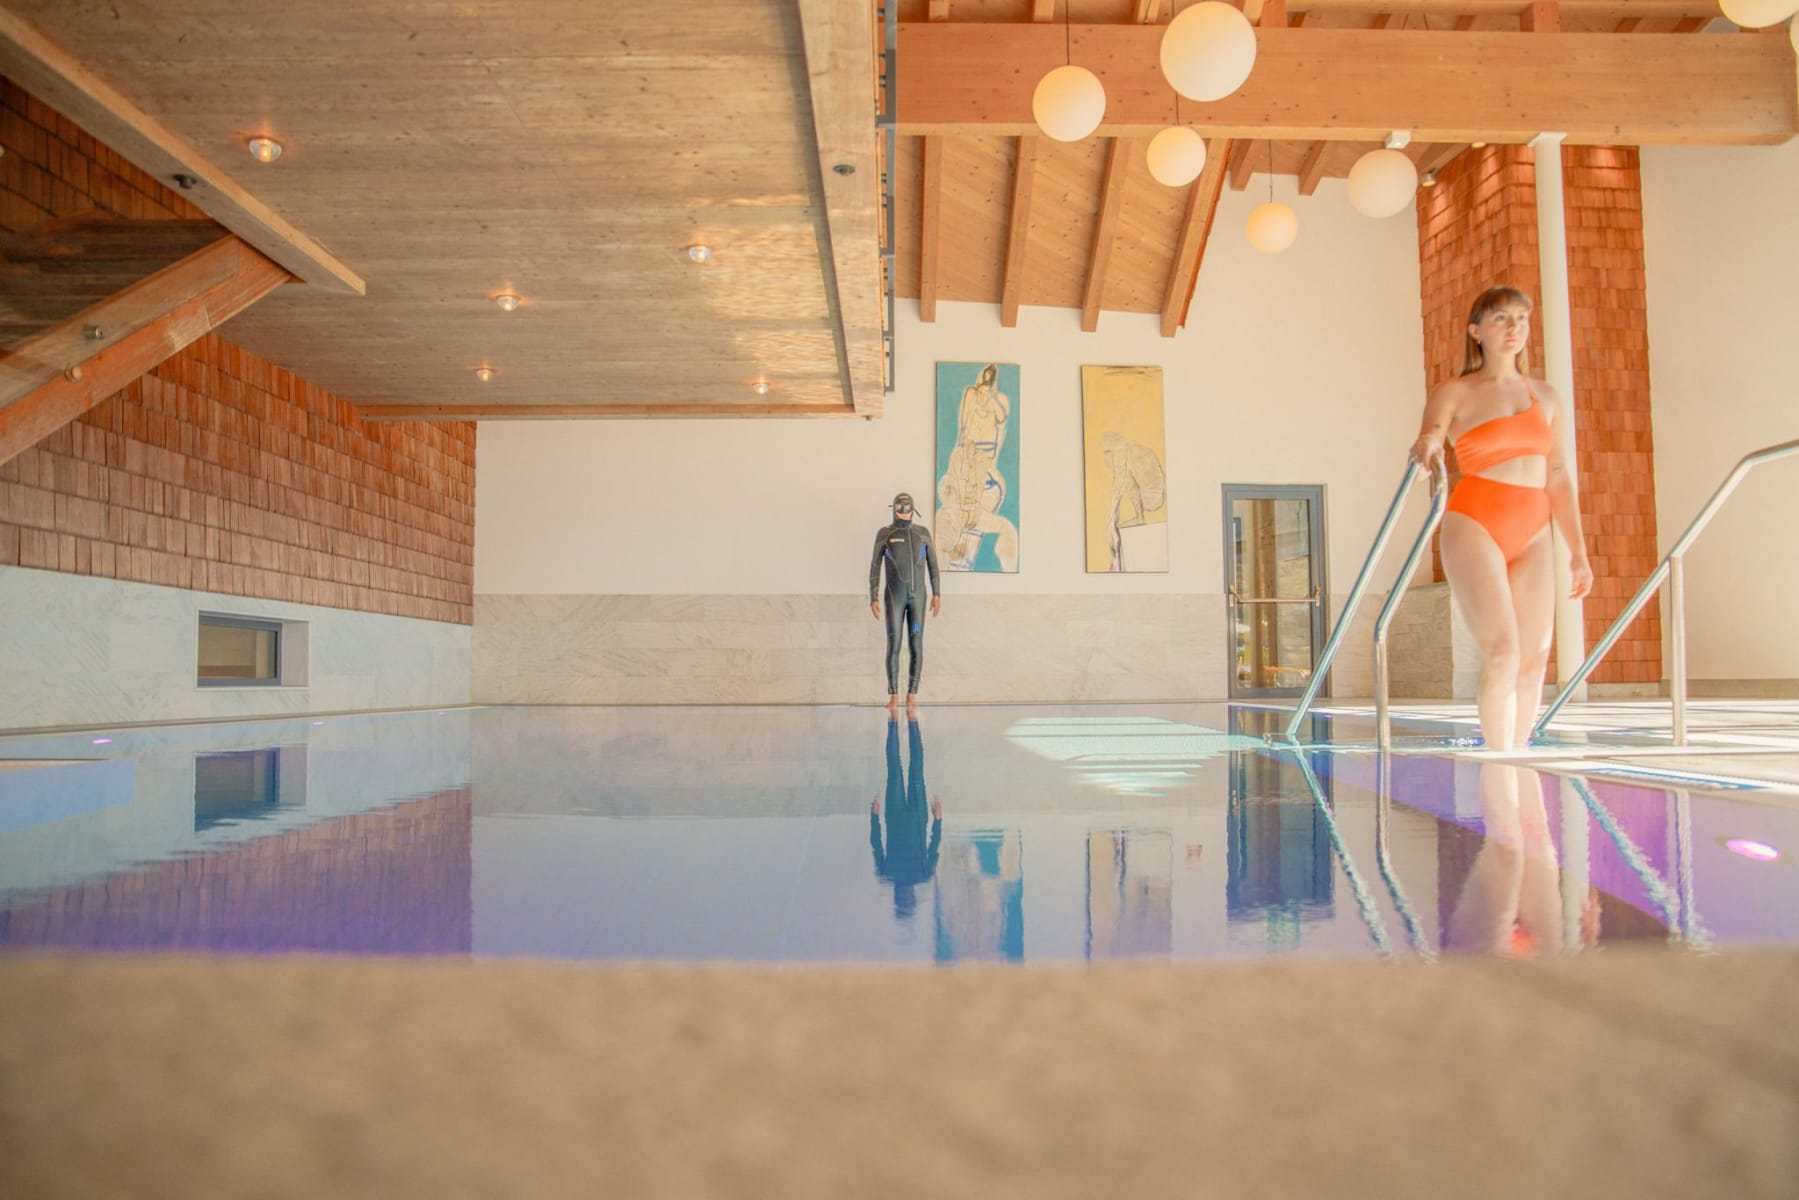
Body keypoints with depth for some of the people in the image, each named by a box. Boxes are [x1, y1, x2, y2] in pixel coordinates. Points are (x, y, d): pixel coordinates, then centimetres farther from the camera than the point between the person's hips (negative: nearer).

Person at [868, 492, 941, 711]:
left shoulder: (923, 532, 4)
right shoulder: (884, 534, -2)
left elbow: (932, 564, 8)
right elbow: (875, 567, -1)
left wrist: (937, 595, 1)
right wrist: (873, 599, -7)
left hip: (917, 595, 2)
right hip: (894, 596, -1)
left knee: (916, 647, -2)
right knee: (894, 647, -5)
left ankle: (912, 696, 8)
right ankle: (893, 696, 8)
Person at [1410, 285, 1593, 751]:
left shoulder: (1547, 397, 15)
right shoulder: (1454, 393, 2)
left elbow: (1558, 476, 16)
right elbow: (1428, 444, -13)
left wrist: (1577, 550, 13)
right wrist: (1427, 447, -39)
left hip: (1533, 536, 5)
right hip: (1474, 526, -5)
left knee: (1534, 660, 0)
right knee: (1502, 652, -15)